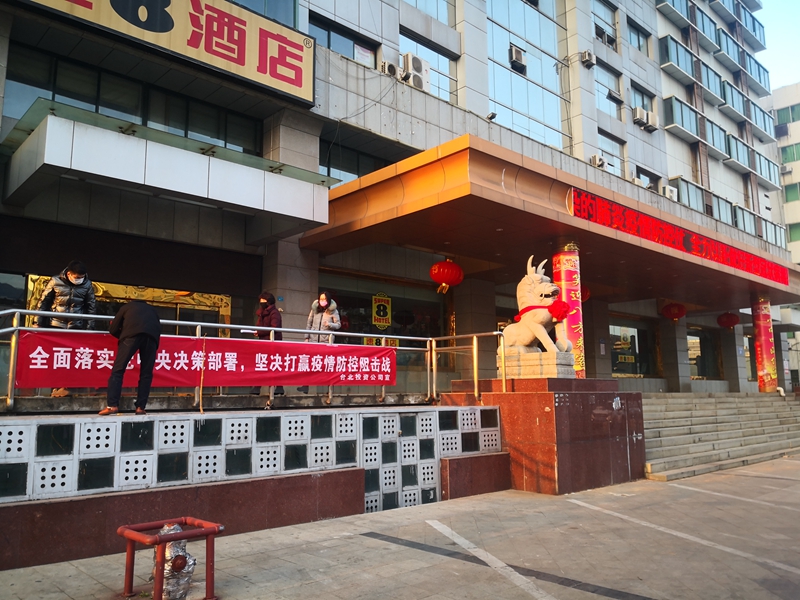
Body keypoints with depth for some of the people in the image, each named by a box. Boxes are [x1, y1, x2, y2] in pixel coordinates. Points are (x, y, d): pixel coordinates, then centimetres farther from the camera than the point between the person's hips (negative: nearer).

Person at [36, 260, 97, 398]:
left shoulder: (87, 284, -3)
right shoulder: (55, 281, -7)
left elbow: (91, 307, 4)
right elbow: (43, 301, 1)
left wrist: (90, 327, 1)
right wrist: (38, 322, -1)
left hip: (76, 326, 0)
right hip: (56, 324, 0)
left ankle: (64, 385, 9)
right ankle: (58, 385, 14)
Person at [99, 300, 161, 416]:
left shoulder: (127, 306, 34)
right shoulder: (152, 310, 40)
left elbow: (113, 329, 26)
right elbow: (158, 327, 29)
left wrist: (123, 336, 42)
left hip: (133, 333, -2)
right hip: (152, 334, 2)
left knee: (118, 369, 1)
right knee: (146, 373, 8)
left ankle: (112, 405, -8)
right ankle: (140, 407, 4)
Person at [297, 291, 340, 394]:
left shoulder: (333, 311, 2)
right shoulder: (314, 309, 10)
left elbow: (338, 324, 2)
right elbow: (309, 324, 11)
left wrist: (330, 324, -17)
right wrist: (307, 337, 6)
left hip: (326, 341, -3)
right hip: (313, 340, 3)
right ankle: (305, 385, 2)